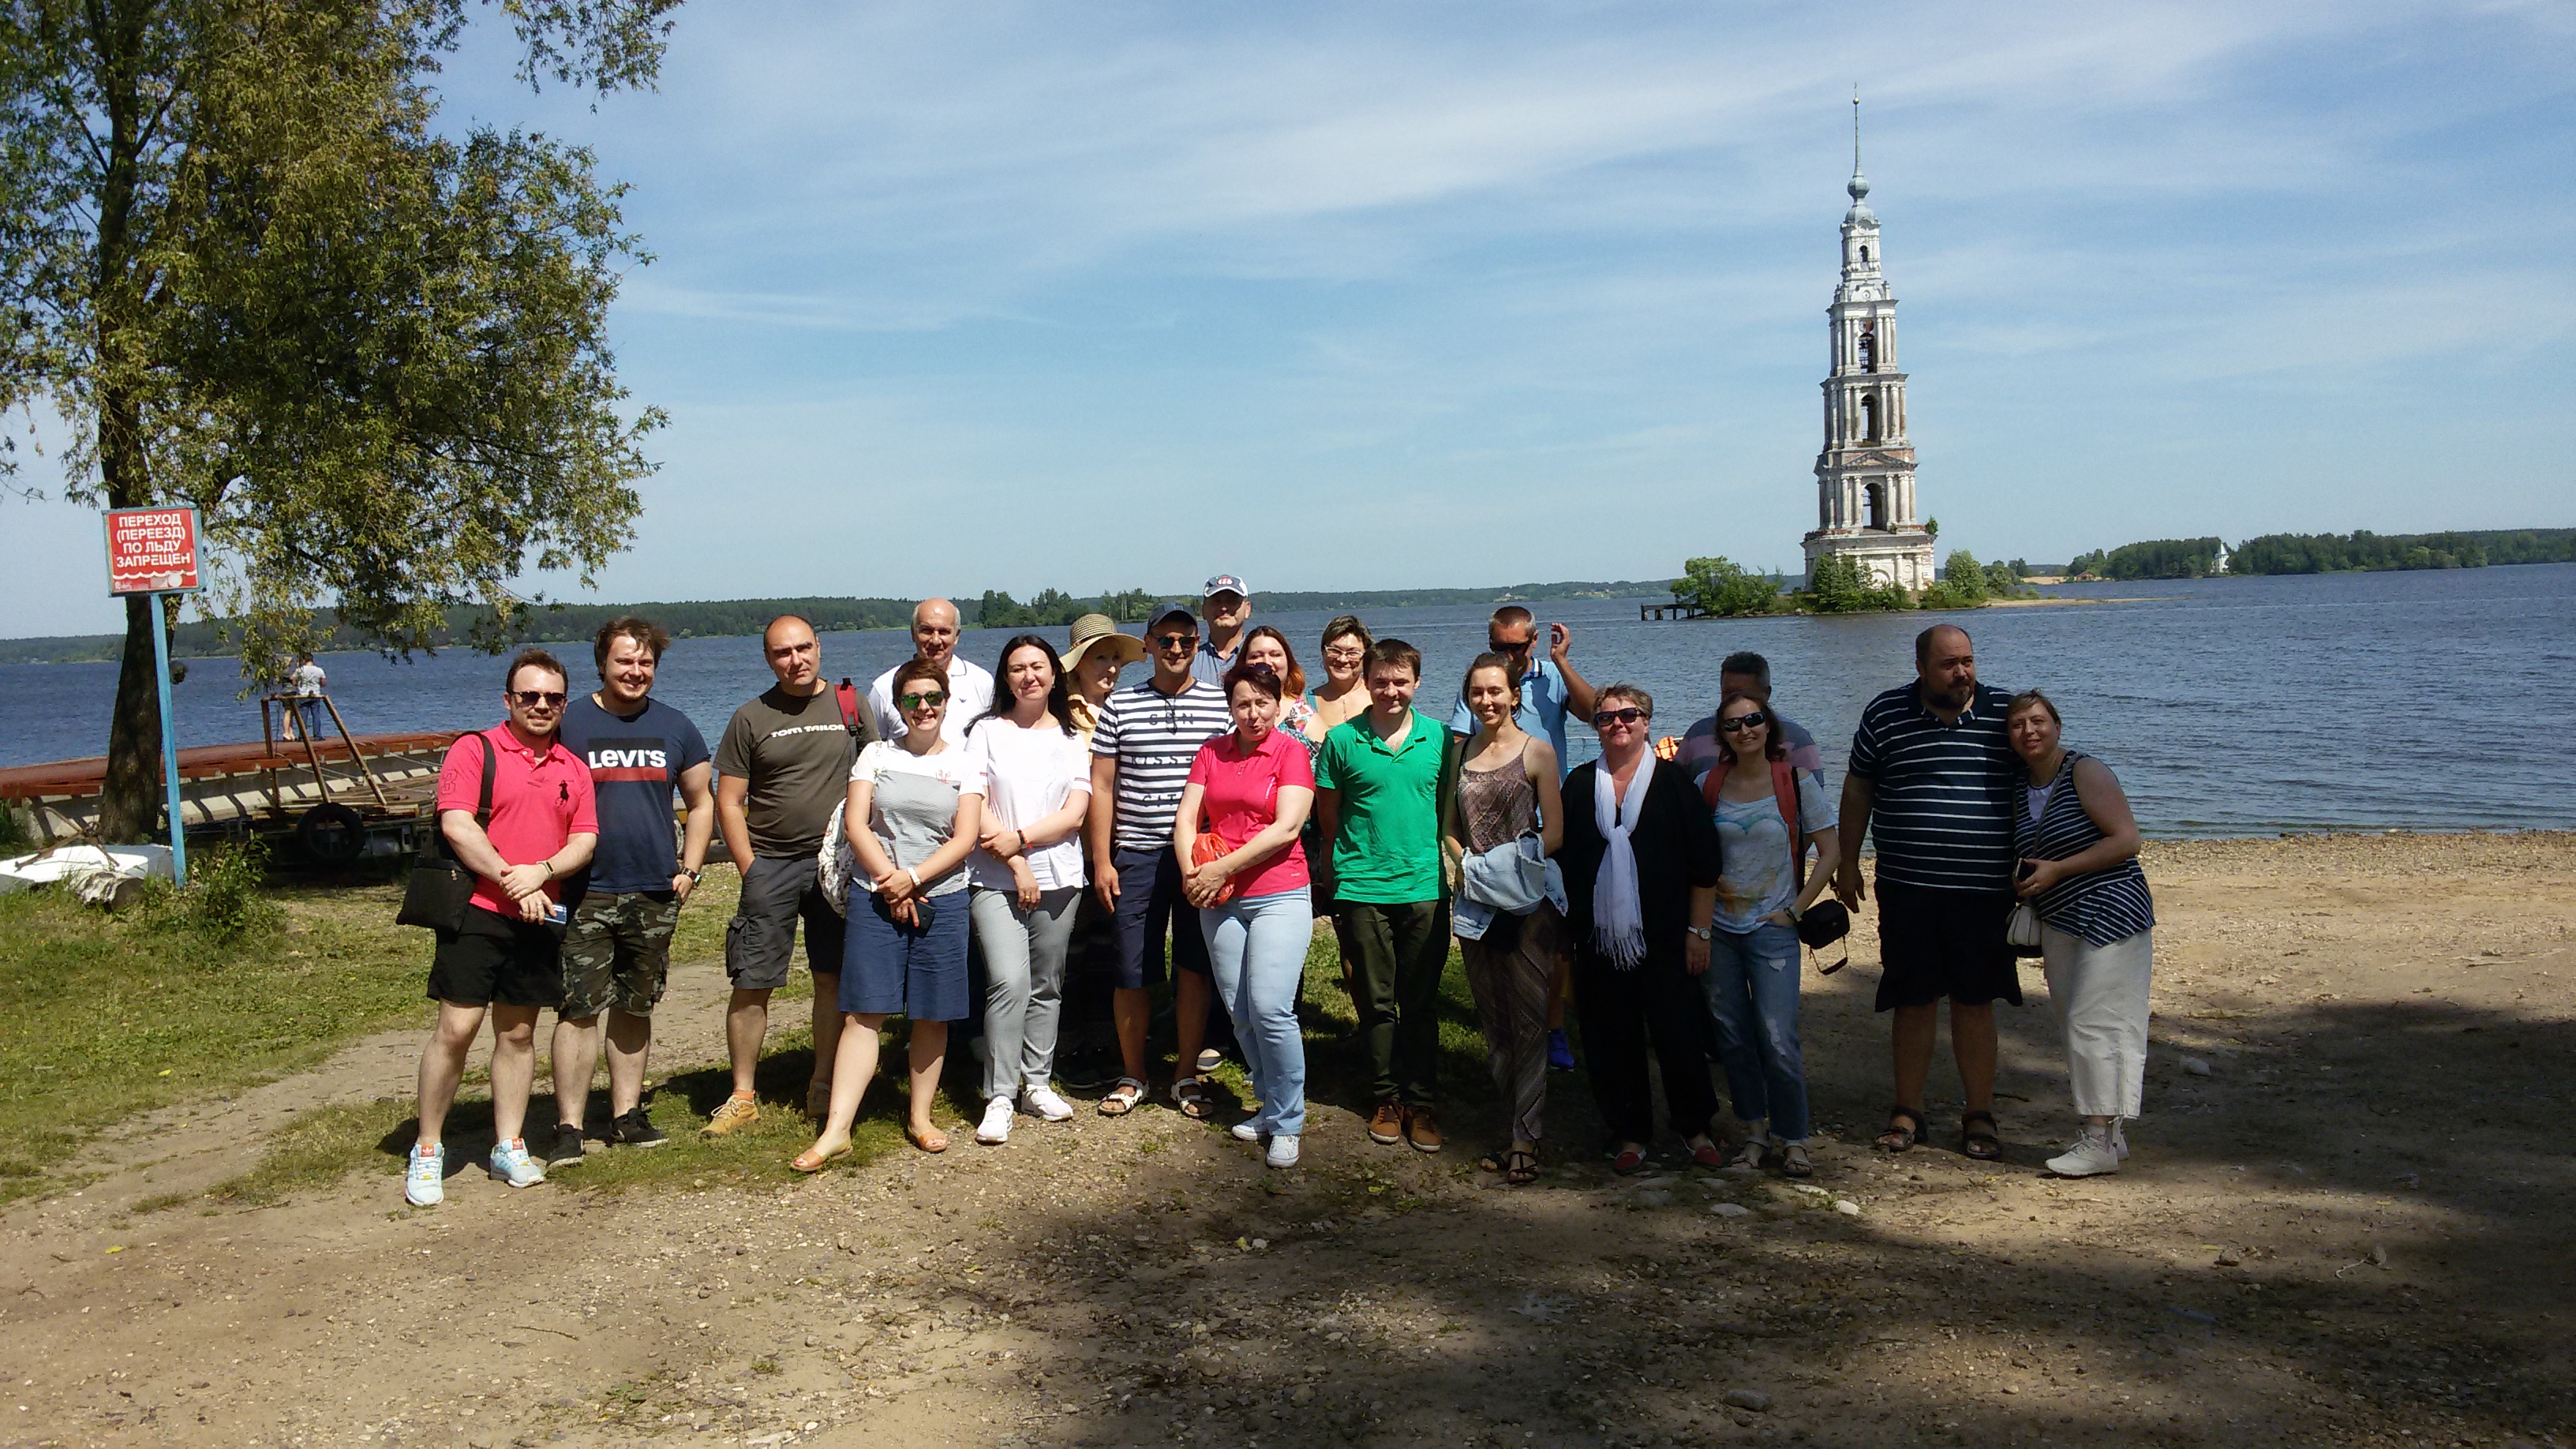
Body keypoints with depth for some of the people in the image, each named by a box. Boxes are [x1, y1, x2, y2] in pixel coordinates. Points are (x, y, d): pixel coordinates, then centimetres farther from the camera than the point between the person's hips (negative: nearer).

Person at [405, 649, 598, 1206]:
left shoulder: (573, 769, 13)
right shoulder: (475, 750, -2)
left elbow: (585, 840, 6)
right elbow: (456, 825, -13)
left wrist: (541, 872, -14)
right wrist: (511, 882, -17)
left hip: (538, 919, 5)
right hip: (477, 913, -4)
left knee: (518, 1033, 11)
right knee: (455, 1030, -6)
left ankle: (509, 1147, 20)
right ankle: (427, 1151, 7)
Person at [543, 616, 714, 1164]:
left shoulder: (675, 727, 9)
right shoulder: (568, 722, 0)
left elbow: (702, 803, 18)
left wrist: (689, 868, 7)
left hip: (655, 894, 3)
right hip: (586, 894, -3)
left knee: (634, 1008, 12)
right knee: (579, 1010, -6)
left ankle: (627, 1115, 21)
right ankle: (568, 1128, 1)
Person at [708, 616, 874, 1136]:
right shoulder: (750, 719, 3)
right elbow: (729, 801, 3)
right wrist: (750, 869, -5)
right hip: (770, 864, -1)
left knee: (833, 979, 6)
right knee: (751, 984, -2)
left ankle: (823, 1087, 19)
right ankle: (742, 1097, 8)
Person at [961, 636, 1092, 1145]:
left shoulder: (1072, 739, 10)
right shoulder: (987, 731, 5)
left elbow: (1075, 814, 0)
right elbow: (976, 807, -3)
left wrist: (1020, 838, -12)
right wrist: (1015, 864, -11)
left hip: (1058, 878, 3)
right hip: (995, 879, -3)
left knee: (1047, 987, 7)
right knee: (1009, 983, -14)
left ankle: (1037, 1083, 19)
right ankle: (999, 1097, -8)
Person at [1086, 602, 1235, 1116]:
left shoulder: (1220, 704, 5)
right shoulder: (1120, 705, 5)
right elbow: (1102, 786, 5)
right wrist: (1101, 860, 0)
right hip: (1136, 855, 0)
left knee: (1194, 968, 6)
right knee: (1132, 972, 2)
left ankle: (1186, 1075, 20)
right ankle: (1132, 1075, 19)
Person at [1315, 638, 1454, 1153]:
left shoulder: (1440, 739, 3)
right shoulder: (1341, 740, 0)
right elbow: (1328, 814, 8)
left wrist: (1449, 866, 4)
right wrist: (1340, 869, 8)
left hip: (1425, 888, 0)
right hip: (1362, 890, 0)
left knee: (1421, 1003, 6)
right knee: (1375, 1003, 8)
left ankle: (1422, 1102, 16)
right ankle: (1387, 1098, 21)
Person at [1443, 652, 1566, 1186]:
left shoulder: (1537, 751, -1)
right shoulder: (1462, 752, 12)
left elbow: (1554, 831, -4)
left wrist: (1511, 868, -15)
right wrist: (1466, 864, -3)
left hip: (1526, 901, -5)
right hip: (1476, 901, 5)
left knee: (1527, 1018, -5)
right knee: (1492, 1020, 9)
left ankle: (1526, 1140, -2)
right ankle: (1516, 1119, 19)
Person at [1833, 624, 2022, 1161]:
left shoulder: (2005, 712, 1)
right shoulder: (1885, 714, 1)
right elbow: (1858, 788, 11)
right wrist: (1847, 863, 12)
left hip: (1984, 889, 0)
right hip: (1906, 887, 0)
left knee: (1974, 1002, 6)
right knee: (1913, 1000, 7)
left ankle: (1980, 1116, 18)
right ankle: (1908, 1111, 20)